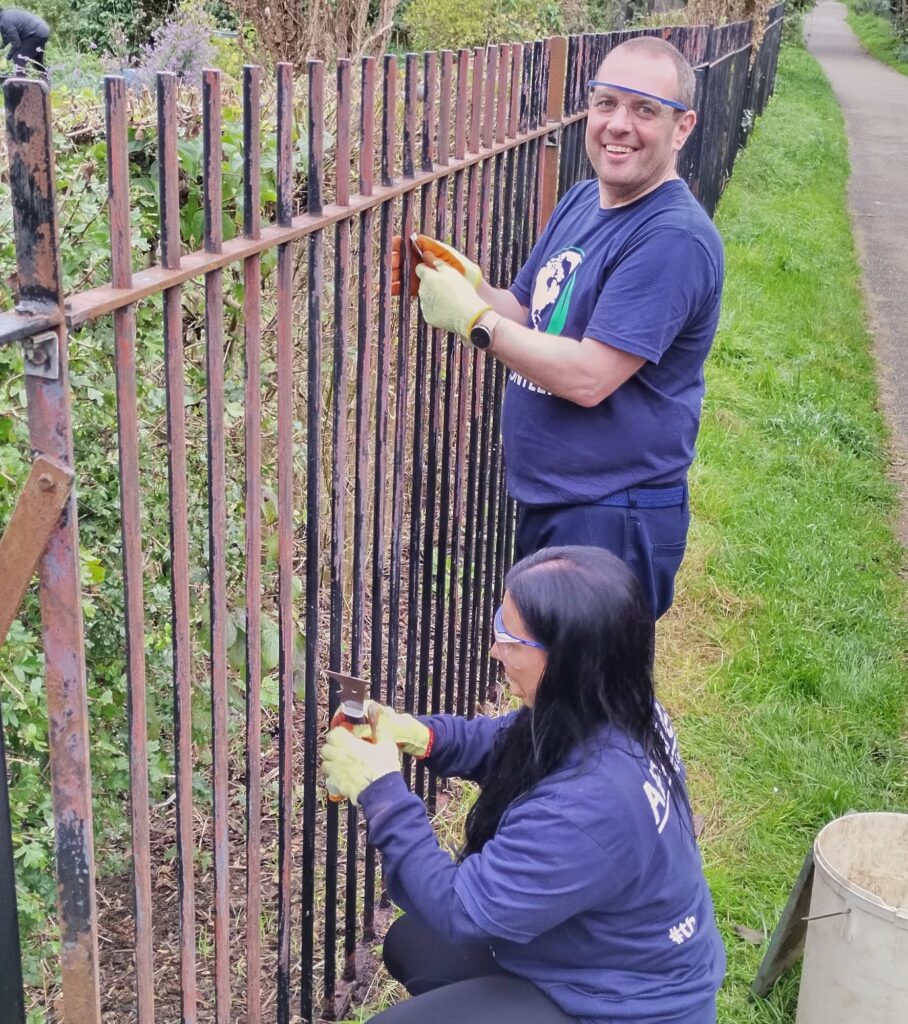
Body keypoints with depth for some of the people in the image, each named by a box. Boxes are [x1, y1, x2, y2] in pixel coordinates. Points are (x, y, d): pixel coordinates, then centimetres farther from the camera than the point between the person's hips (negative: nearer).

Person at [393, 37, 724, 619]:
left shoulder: (675, 239, -22)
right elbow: (530, 317, 14)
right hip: (543, 501, 9)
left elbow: (588, 378, -26)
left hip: (615, 520, -9)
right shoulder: (581, 202, 8)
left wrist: (470, 317, -18)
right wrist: (468, 281, -6)